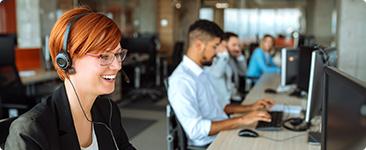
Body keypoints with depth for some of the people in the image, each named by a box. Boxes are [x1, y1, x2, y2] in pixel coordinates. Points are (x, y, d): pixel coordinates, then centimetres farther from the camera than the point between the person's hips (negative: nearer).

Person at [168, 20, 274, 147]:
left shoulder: (200, 73, 11)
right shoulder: (181, 79, -20)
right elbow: (196, 129, -26)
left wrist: (249, 108, 10)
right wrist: (242, 120, -25)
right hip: (209, 144, -9)